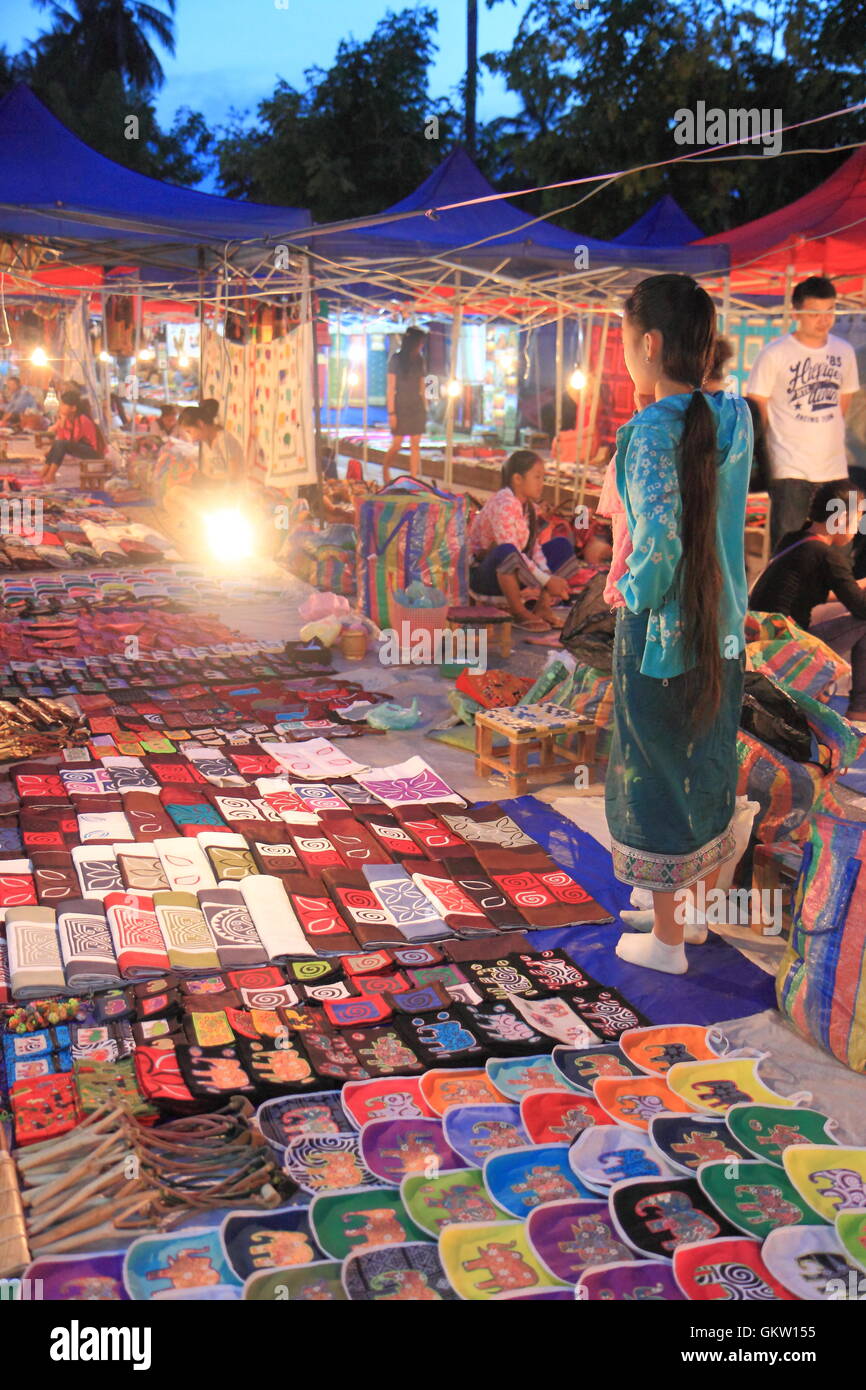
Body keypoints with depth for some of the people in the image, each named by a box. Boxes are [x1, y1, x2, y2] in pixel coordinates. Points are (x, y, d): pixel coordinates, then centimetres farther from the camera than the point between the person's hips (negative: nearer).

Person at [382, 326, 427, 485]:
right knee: (396, 444, -3)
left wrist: (424, 406, 9)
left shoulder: (419, 360, 11)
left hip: (417, 407, 5)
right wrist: (391, 412, -12)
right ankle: (385, 471, 20)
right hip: (401, 406, -5)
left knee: (415, 445, 1)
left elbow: (422, 387, 15)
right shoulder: (396, 359, -4)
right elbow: (391, 387, -7)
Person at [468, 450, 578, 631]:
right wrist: (546, 581, -28)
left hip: (512, 572, 9)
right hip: (482, 574, -9)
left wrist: (548, 574, -20)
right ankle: (519, 612, -23)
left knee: (562, 546, 2)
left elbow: (534, 547, -1)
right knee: (505, 551, -41)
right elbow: (510, 552, -29)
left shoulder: (529, 507, 6)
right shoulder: (503, 505, -22)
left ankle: (543, 606, -6)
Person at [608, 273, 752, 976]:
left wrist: (634, 589, -11)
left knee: (656, 779, 8)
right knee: (711, 771, 20)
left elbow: (659, 536, -29)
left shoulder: (655, 430, -21)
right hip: (724, 628, 7)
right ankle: (702, 912, 38)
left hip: (660, 631, -7)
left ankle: (666, 939, 22)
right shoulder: (735, 416, 1)